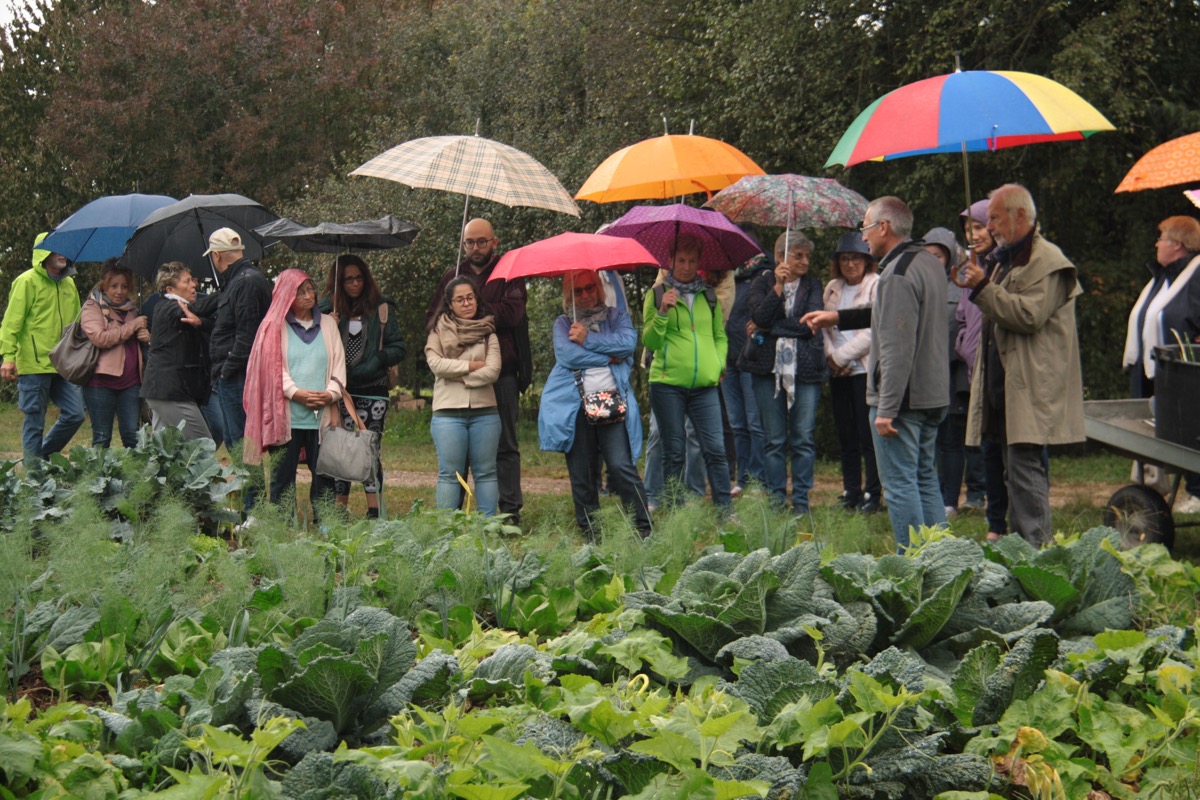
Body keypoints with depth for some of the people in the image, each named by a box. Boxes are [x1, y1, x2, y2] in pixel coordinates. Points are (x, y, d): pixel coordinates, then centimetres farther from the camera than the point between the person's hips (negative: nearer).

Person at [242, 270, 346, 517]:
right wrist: (296, 393, -15)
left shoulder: (327, 324, 15)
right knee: (282, 478, 0)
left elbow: (338, 364, 11)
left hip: (322, 415, 2)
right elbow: (272, 367, -2)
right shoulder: (275, 326, 6)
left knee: (324, 478, 0)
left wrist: (332, 394, -7)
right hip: (286, 415, -2)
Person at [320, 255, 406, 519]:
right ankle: (340, 508, 3)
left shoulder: (381, 308, 6)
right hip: (339, 389, 1)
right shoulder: (328, 308, 9)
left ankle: (374, 509, -3)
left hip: (373, 390, -1)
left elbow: (397, 347, 5)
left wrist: (376, 361, -11)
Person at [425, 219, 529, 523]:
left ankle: (509, 510, -1)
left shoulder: (509, 274, 6)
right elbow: (432, 319, 14)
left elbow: (511, 313, -10)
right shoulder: (452, 277, 19)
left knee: (504, 444, -1)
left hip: (501, 373, -4)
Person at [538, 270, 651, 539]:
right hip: (575, 406, 1)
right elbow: (565, 354, -5)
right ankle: (590, 535, 9)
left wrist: (587, 339, -6)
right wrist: (608, 357, -5)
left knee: (622, 467, -14)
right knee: (581, 474, 1)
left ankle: (644, 530, -9)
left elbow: (628, 342, -6)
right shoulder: (563, 324, 15)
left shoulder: (616, 317, 16)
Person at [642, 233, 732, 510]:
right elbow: (649, 341, -2)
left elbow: (720, 337, 22)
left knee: (715, 449, -7)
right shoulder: (657, 295, 5)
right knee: (673, 453, 3)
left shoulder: (709, 297, 14)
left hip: (704, 386, 2)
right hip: (667, 385, -2)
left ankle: (725, 510, -4)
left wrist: (718, 364, 5)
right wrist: (662, 312, -16)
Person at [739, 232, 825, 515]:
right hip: (769, 369, 0)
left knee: (804, 438, -1)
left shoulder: (812, 284, 8)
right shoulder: (763, 282, 8)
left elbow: (810, 324, -7)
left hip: (805, 369, 0)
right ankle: (776, 500, 9)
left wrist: (766, 329, -6)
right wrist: (778, 287, -15)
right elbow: (760, 316, -9)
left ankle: (801, 501, 6)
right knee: (775, 440, 3)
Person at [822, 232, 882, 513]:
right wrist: (830, 355, -3)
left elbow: (873, 331, -11)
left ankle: (872, 494, -2)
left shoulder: (878, 286, -3)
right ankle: (850, 492, 14)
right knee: (845, 435, 8)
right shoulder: (832, 289, 17)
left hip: (866, 368, -6)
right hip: (838, 373, 6)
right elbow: (825, 325, 15)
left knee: (867, 435, -6)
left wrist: (842, 355, -10)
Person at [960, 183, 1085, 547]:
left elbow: (1030, 315, -22)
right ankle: (1028, 545, 16)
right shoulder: (1008, 259, 22)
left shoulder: (1046, 261, -9)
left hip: (1031, 391, -10)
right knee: (1018, 471, 11)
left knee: (1025, 467, -15)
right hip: (1006, 387, 10)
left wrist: (984, 288, -18)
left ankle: (1035, 548, -15)